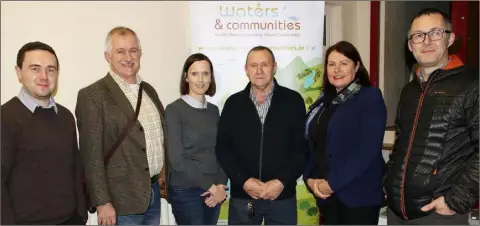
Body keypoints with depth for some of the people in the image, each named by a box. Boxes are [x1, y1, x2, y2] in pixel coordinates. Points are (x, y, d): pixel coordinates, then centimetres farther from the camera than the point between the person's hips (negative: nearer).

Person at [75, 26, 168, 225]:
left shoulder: (148, 90, 10)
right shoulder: (92, 96, -11)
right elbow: (92, 154, -14)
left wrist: (165, 174, 13)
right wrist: (103, 202, -16)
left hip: (154, 192, 6)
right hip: (122, 199, -6)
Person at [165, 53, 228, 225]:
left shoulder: (214, 110, 7)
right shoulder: (174, 110, -9)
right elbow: (177, 159, -13)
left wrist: (221, 185, -7)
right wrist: (209, 186, -12)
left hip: (214, 191, 5)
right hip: (186, 191, -5)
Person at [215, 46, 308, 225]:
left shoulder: (293, 100, -1)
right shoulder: (233, 103, 3)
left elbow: (302, 148, -3)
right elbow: (223, 148, 1)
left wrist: (282, 181, -12)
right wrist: (243, 180, -10)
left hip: (282, 196, -1)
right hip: (242, 197, 1)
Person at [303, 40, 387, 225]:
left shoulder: (371, 97, -6)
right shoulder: (323, 101, 11)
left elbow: (367, 151, -16)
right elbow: (311, 145, 9)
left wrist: (332, 183, -16)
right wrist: (310, 178, -6)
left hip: (358, 197, -5)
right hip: (326, 195, 5)